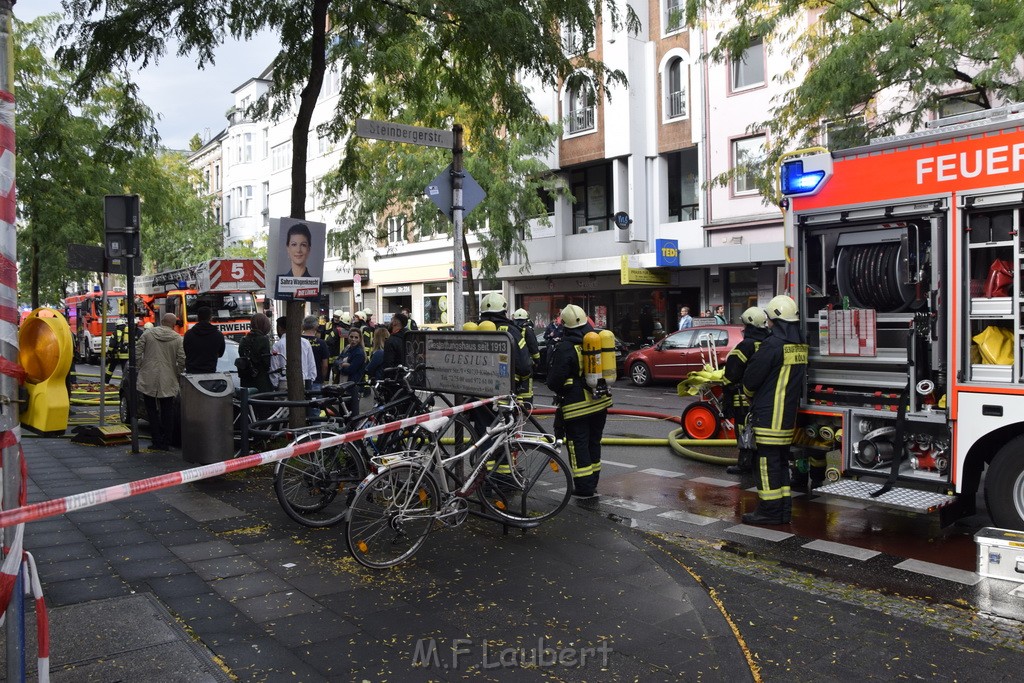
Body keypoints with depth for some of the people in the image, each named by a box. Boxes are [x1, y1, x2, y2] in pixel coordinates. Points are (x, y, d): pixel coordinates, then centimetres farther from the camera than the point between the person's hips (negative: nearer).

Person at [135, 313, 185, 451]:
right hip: (168, 382, 0)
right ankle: (166, 442, 11)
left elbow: (136, 353, -1)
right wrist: (176, 372, 11)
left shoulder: (148, 334, 1)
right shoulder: (177, 339, -3)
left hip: (148, 380, 0)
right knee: (167, 413, 10)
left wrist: (141, 367, 13)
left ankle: (157, 442, 5)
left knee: (152, 412, 7)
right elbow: (182, 361, -7)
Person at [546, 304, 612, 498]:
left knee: (578, 445, 1)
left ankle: (584, 487, 2)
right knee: (594, 442, 16)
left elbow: (555, 380, -14)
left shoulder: (565, 348, -17)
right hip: (600, 402, 7)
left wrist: (557, 390, 6)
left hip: (577, 404, -7)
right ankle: (592, 482, 27)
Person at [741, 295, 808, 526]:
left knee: (768, 461, -3)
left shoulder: (773, 344, -18)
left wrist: (749, 394, 10)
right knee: (781, 461, 15)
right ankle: (784, 510, 20)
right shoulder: (800, 345, 9)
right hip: (789, 413, 9)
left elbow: (751, 377, -13)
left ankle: (769, 510, 1)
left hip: (769, 414, -9)